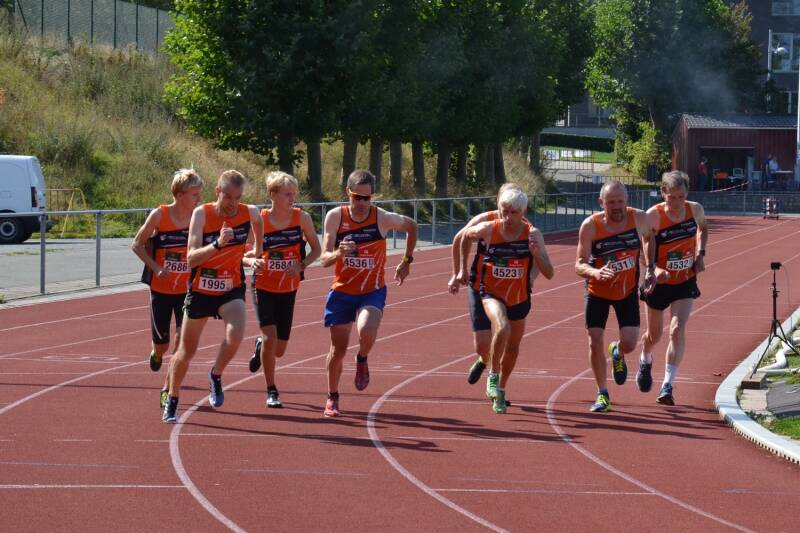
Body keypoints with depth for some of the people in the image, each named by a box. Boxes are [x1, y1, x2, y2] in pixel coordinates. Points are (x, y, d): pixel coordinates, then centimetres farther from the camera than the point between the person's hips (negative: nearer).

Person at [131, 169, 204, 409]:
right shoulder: (159, 215, -12)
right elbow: (137, 245, -3)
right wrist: (156, 268, -13)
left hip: (187, 289, 1)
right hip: (161, 288, -1)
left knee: (183, 339, -12)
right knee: (161, 342, 8)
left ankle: (168, 389, 0)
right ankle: (157, 353, 47)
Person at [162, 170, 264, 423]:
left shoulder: (250, 213, -11)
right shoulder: (202, 214, -17)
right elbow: (191, 259, -27)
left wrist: (254, 258, 19)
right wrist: (217, 244, -41)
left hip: (232, 289, 1)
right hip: (200, 289, -1)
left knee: (235, 334, -29)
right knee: (187, 350, 11)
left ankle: (216, 376, -1)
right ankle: (172, 401, 31)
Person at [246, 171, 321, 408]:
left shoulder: (302, 218, -8)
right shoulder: (259, 220, -11)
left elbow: (316, 249, 1)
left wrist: (301, 265, -17)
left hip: (288, 289, 2)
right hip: (263, 287, -2)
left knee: (278, 350, 6)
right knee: (270, 336, -18)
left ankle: (260, 346, 44)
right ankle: (271, 391, -2)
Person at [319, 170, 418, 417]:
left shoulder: (382, 218, -13)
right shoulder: (335, 217, -11)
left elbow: (411, 226, 8)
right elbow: (324, 259, -14)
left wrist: (407, 261, 12)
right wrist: (338, 253, -36)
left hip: (372, 291, -1)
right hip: (342, 291, 1)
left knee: (366, 330, -30)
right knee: (338, 348, 6)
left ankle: (362, 360, 5)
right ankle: (332, 397, 30)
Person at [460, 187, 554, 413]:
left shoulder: (532, 235, -16)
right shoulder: (488, 230, -17)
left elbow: (549, 274, -17)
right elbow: (466, 236, 7)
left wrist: (537, 254, -36)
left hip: (519, 297, 2)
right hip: (491, 293, -2)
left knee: (513, 348, 17)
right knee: (502, 329, -32)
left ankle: (500, 391, 42)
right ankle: (493, 376, -9)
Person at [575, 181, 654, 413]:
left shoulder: (639, 219, -16)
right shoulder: (590, 226, -22)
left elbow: (651, 241, 7)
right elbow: (579, 265, -21)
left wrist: (650, 270, -1)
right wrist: (595, 273, -42)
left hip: (627, 290, 1)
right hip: (597, 292, -1)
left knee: (629, 344, -8)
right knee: (595, 343, -4)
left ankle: (617, 353, 31)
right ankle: (602, 394, 16)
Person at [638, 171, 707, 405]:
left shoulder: (695, 210, -10)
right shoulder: (652, 216, -21)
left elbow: (703, 227, 15)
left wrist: (700, 254, 0)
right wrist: (654, 270, -35)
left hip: (685, 282, 1)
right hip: (659, 282, -1)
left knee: (677, 330, -17)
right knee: (654, 334, 17)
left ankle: (667, 386, -15)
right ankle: (645, 361, 52)